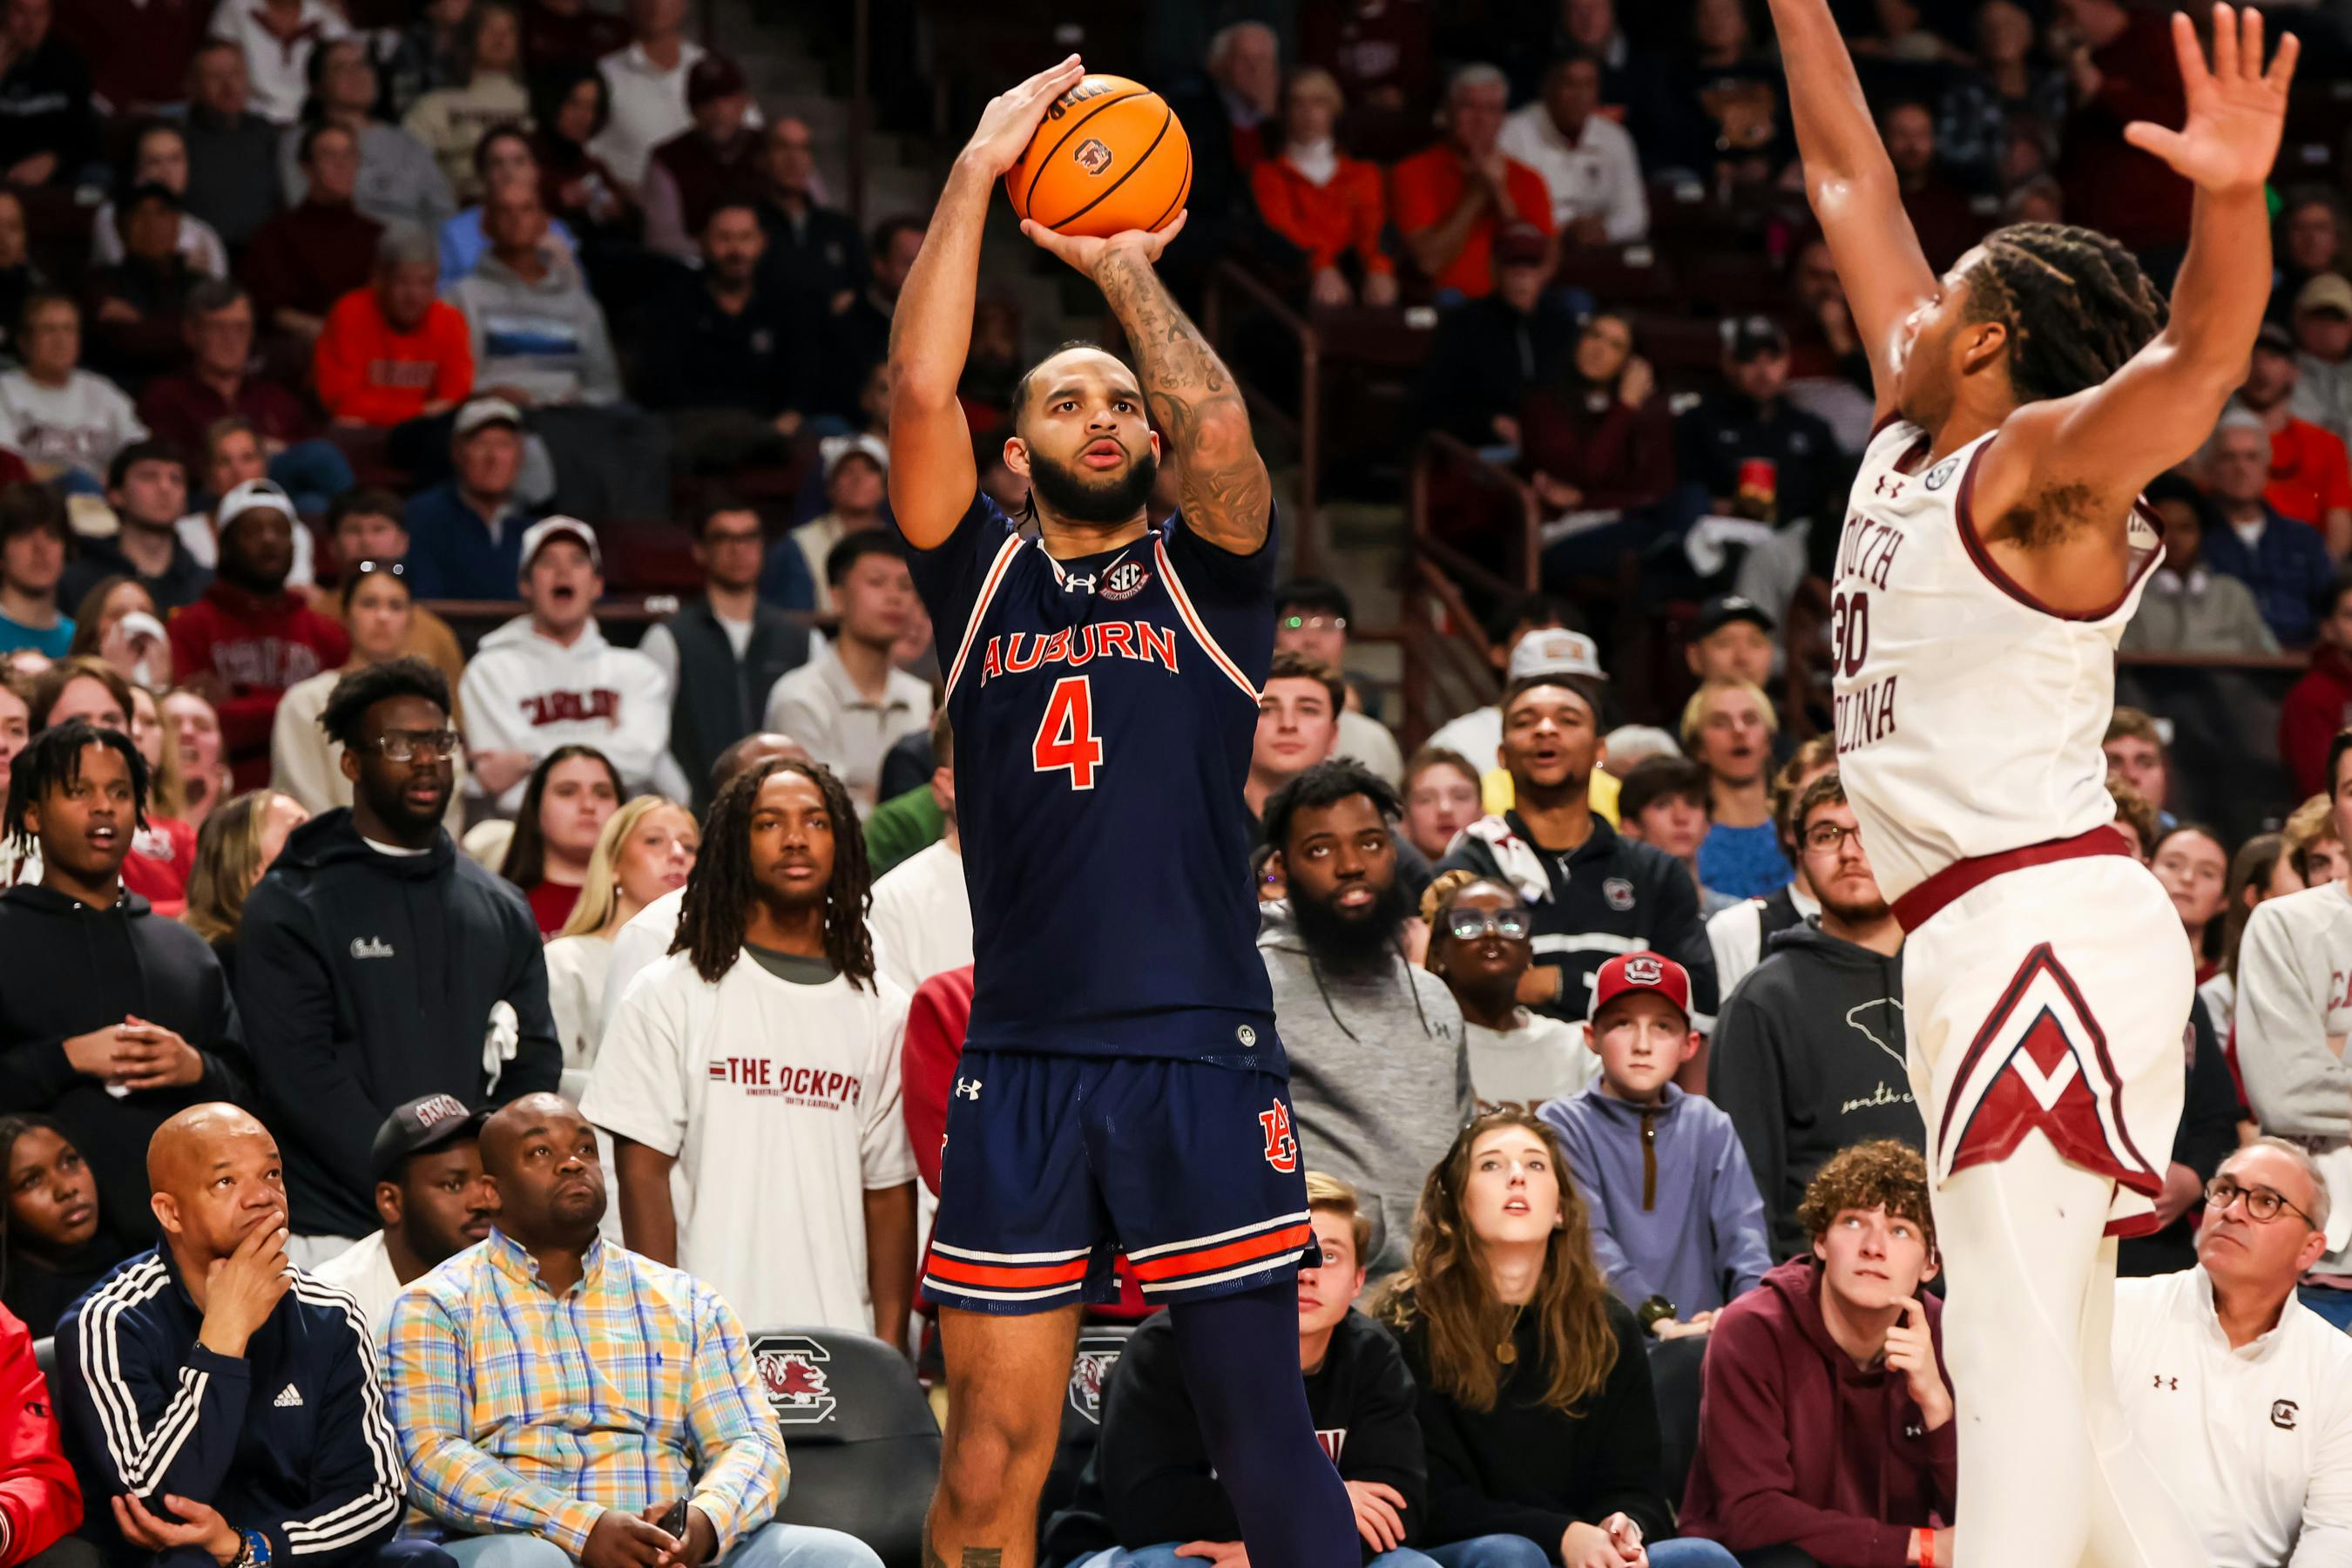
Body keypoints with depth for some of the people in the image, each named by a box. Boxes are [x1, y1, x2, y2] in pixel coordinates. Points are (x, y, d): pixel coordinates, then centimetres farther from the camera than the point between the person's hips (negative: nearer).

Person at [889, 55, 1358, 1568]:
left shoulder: (1204, 576, 10)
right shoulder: (985, 579, 13)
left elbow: (1220, 433, -12)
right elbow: (921, 393, -2)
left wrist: (1124, 269, -6)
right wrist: (976, 175, -5)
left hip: (1203, 1056, -1)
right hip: (1023, 1061, 1)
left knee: (1266, 1433, -1)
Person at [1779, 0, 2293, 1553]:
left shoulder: (2041, 466, -8)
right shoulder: (1915, 437, 15)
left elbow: (2199, 353, -29)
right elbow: (1851, 175, 23)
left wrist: (2234, 196, -47)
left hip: (2045, 928, -10)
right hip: (1986, 941, 10)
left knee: (2013, 1353, -19)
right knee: (2057, 1391, 11)